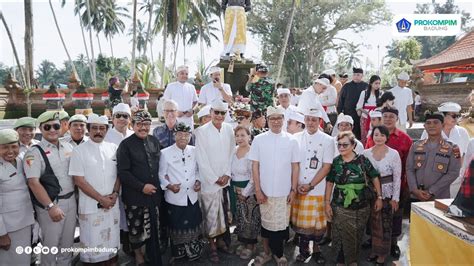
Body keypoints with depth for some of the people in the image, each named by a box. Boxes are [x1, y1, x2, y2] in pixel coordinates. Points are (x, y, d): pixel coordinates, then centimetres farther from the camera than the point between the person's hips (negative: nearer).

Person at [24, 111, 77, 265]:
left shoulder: (68, 147, 6)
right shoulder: (34, 153, -11)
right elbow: (33, 183, -17)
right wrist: (50, 206, -21)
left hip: (71, 200, 5)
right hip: (50, 203, -5)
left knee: (68, 241, 18)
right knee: (51, 244, 7)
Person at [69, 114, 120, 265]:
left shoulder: (113, 148, 5)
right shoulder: (79, 151, -6)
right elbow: (79, 180, -9)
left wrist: (115, 193, -7)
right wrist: (101, 198, -12)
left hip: (112, 204, 3)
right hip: (90, 205, -3)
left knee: (112, 241, 12)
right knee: (91, 243, 5)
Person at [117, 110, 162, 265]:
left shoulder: (154, 141, 7)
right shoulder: (126, 144, -7)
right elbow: (122, 172, -12)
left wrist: (160, 183, 8)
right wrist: (142, 187, -16)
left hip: (153, 193, 4)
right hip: (134, 196, -4)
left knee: (153, 229, 9)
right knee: (136, 229, 10)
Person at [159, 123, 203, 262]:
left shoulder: (194, 151, 3)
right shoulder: (165, 153, -8)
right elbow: (161, 174, -5)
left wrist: (198, 181, -3)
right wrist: (169, 185, -20)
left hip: (192, 197, 3)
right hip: (175, 198, -3)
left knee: (193, 227, 15)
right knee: (177, 228, 11)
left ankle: (193, 252, 35)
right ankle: (178, 254, 31)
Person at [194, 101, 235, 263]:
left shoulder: (229, 129, 2)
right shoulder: (202, 131, -8)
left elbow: (232, 153, 5)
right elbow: (201, 159, -9)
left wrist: (227, 174, -4)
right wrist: (215, 179, -9)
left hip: (226, 180, 3)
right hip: (209, 181, -3)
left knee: (223, 213, 12)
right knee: (211, 215, 3)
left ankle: (221, 240, 30)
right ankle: (212, 246, 18)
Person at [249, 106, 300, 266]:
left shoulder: (292, 141, -1)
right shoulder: (258, 140, -3)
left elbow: (295, 167, 2)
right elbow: (255, 166, -2)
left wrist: (293, 190, -1)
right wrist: (258, 190, -5)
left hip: (284, 192, 0)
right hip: (265, 191, 0)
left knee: (282, 224, 8)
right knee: (266, 222, 13)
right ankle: (267, 252, 33)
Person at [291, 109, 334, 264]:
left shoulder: (327, 140, -3)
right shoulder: (296, 138, 4)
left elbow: (326, 167, -6)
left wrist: (310, 185, -11)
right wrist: (297, 185, -6)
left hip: (318, 190, -2)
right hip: (298, 189, 2)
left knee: (317, 222, 6)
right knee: (301, 220, 9)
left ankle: (316, 249, 27)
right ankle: (304, 249, 27)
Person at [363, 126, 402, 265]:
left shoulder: (394, 153, -8)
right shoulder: (366, 153, 0)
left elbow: (397, 177, -5)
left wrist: (395, 198, -7)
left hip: (387, 193, -2)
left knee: (385, 224, 5)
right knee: (373, 222, 11)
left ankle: (382, 253, 21)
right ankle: (374, 250, 28)